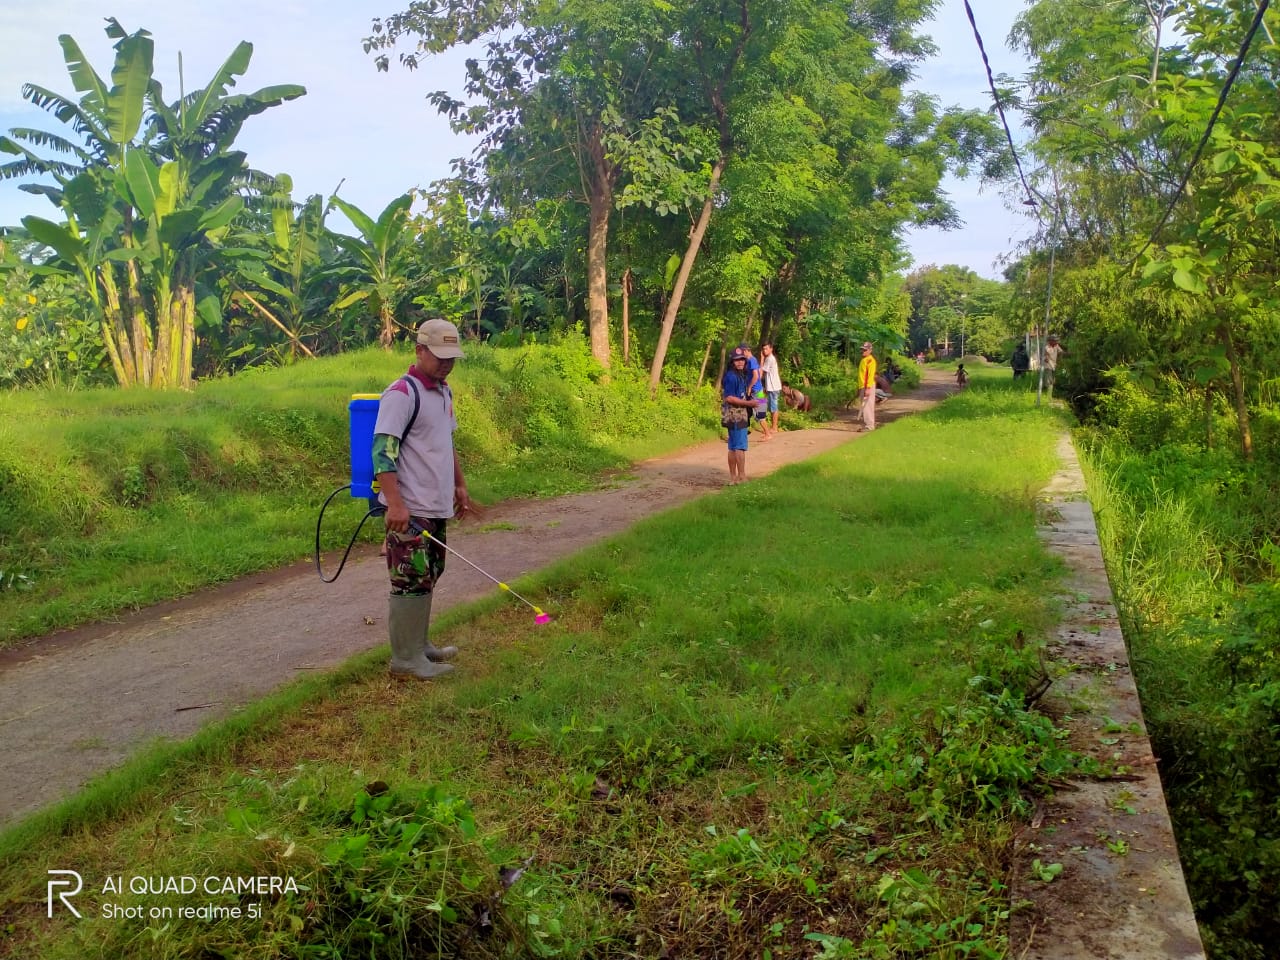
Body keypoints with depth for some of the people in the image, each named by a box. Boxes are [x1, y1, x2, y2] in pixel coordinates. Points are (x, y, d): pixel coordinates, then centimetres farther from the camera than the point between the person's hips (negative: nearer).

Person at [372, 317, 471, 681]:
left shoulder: (444, 392, 14)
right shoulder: (401, 394, -14)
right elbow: (383, 450, -20)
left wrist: (460, 484, 25)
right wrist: (394, 503, -27)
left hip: (437, 506, 9)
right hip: (409, 510, -9)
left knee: (428, 578, 16)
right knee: (411, 582, -4)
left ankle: (420, 646, 28)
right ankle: (405, 660, 5)